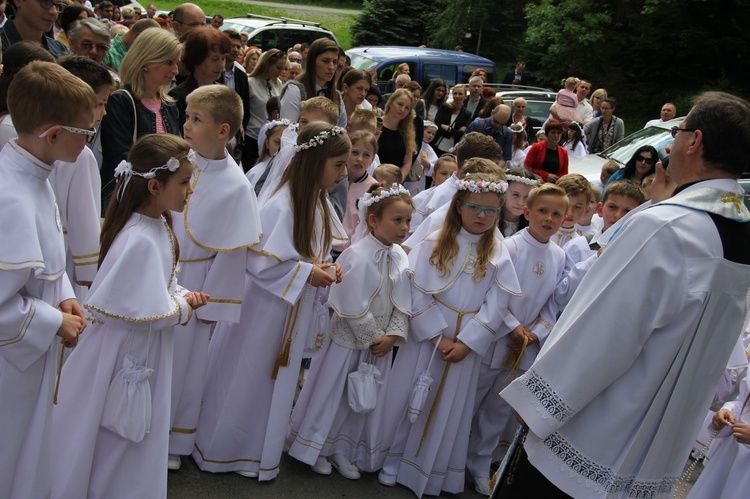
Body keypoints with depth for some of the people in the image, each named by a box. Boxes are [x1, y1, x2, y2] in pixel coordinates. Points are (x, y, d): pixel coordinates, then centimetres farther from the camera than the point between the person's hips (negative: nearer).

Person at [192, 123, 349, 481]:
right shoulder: (282, 206, -25)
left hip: (296, 312, 8)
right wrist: (307, 273, -22)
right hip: (264, 309, -8)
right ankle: (216, 450, 31)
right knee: (243, 380, 9)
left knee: (276, 381, 19)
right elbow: (259, 263, -26)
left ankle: (257, 456, 37)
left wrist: (327, 269, -5)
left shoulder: (319, 203, 1)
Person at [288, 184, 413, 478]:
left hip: (381, 344, 6)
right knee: (331, 395, 8)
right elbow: (354, 307, -21)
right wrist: (372, 339, -15)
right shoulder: (358, 256, -21)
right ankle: (315, 448, 29)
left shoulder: (400, 257, -1)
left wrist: (392, 335, -11)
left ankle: (344, 451, 34)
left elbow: (404, 304, 0)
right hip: (350, 341, -6)